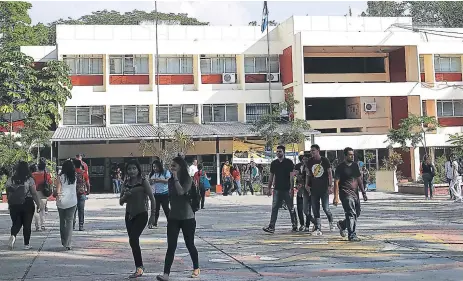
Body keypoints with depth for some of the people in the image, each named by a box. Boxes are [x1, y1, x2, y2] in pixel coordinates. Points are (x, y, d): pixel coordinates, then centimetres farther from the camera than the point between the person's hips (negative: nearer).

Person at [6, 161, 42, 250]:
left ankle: (13, 236, -15)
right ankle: (26, 244, 12)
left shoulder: (10, 180, 1)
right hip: (27, 205, -2)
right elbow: (34, 193, -11)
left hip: (14, 205, 2)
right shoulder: (29, 180, -8)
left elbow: (8, 194, 8)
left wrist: (9, 204, 20)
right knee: (27, 224, 8)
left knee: (16, 223, 14)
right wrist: (39, 204, -4)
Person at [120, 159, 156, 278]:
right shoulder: (126, 183, 7)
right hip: (129, 215, 6)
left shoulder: (143, 182, -8)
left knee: (133, 239, -18)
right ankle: (139, 268, 21)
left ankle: (139, 267, -7)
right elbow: (121, 202, 10)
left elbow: (152, 198, -8)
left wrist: (153, 215, -13)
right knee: (133, 241, 9)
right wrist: (125, 196, -11)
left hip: (141, 215, -6)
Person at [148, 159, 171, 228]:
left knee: (166, 208, 0)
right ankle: (154, 223, 9)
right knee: (155, 209, 5)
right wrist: (150, 181, -9)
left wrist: (159, 180, -23)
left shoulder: (165, 172, 0)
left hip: (164, 194, -4)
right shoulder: (151, 174, 13)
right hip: (155, 194, 4)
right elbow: (149, 183, 16)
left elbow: (168, 180, -12)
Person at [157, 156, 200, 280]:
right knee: (171, 246, -5)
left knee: (190, 244, 7)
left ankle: (196, 269, 28)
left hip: (187, 218, -4)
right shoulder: (171, 180, 6)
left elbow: (181, 192, -26)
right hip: (173, 217, 4)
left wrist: (176, 178, -21)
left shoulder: (187, 179, -10)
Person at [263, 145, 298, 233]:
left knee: (291, 208, 8)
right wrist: (269, 188, 11)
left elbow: (291, 176, -7)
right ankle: (271, 227, -9)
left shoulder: (289, 162, -4)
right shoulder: (274, 163, 9)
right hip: (277, 189, 3)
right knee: (274, 208, -5)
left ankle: (295, 225, 22)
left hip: (287, 189, -3)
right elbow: (271, 176, 14)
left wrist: (291, 188, -14)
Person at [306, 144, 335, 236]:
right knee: (315, 210, 0)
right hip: (314, 189, 3)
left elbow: (330, 173, 0)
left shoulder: (325, 160, -2)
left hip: (324, 188, -3)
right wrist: (307, 185, 7)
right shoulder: (309, 162, 7)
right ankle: (318, 229, 3)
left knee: (325, 208, -6)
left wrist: (330, 185, -6)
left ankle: (331, 222, 24)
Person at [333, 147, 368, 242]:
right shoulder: (340, 167, -6)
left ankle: (342, 224, 34)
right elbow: (336, 182, -9)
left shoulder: (355, 165, 14)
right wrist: (336, 197, -16)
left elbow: (359, 180, 20)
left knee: (357, 214, 12)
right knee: (351, 214, -12)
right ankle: (352, 235, -7)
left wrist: (363, 192, 15)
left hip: (355, 194, 7)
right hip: (346, 194, -7)